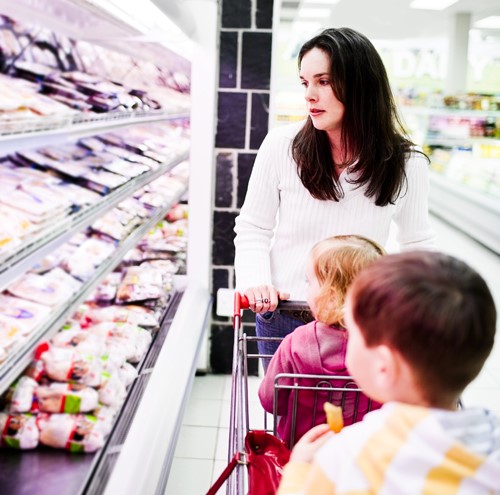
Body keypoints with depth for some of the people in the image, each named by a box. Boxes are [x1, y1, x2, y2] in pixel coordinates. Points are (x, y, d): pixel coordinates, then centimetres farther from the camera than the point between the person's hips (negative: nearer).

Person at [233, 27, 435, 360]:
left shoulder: (407, 165, -9)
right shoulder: (281, 145, -10)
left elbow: (418, 245, 6)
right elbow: (253, 229, -1)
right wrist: (255, 281, -17)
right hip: (282, 317, 1)